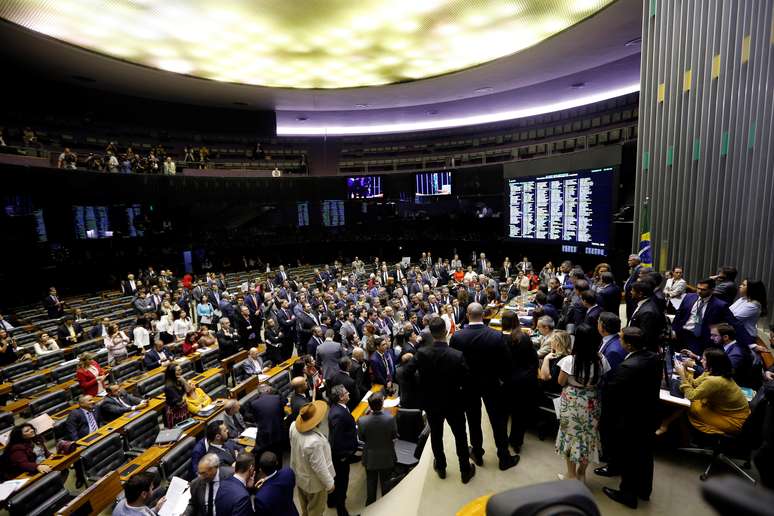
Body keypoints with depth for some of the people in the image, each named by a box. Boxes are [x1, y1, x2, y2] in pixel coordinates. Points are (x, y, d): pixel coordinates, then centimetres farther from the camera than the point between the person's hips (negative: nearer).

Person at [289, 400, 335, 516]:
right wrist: (329, 483, -11)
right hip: (314, 483, -6)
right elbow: (319, 467, -30)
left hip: (299, 477, 7)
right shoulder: (314, 441, -44)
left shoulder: (294, 426, -22)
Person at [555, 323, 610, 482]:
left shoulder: (569, 361, -25)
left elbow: (561, 382, -11)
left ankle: (571, 474, 30)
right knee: (588, 435, 20)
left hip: (571, 403, -3)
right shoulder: (601, 360, -16)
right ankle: (581, 473, 36)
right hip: (591, 403, 3)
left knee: (571, 435, 16)